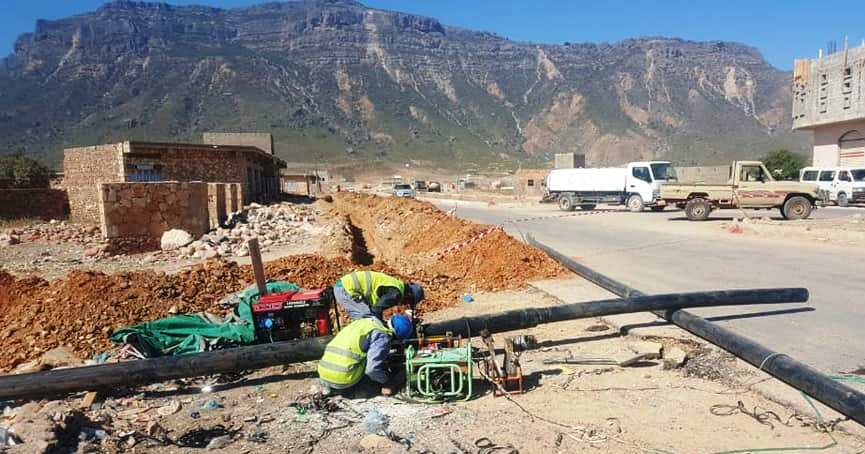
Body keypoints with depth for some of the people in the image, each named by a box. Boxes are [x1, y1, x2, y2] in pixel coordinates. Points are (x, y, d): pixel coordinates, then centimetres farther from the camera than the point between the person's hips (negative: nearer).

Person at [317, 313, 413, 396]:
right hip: (343, 379, -8)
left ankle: (329, 387, 11)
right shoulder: (382, 336, -8)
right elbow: (372, 369, -15)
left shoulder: (363, 321, 18)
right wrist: (386, 382, 5)